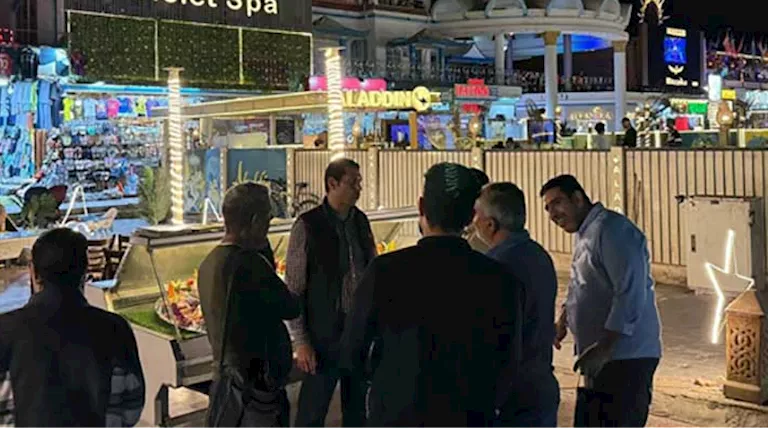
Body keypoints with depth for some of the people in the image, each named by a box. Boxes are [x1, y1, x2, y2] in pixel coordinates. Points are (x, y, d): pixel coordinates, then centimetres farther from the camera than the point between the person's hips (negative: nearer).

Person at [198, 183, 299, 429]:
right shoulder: (248, 263, -22)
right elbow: (291, 309, -13)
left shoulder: (209, 263, 6)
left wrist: (263, 250, 2)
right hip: (258, 382, -9)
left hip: (224, 379, 9)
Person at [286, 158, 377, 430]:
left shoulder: (361, 221, 3)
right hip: (325, 332, -5)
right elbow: (293, 290, -10)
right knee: (313, 410, 5)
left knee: (357, 403, 18)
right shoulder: (307, 226, -13)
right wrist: (300, 342, -12)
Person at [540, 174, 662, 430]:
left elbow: (631, 293, -24)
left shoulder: (613, 230, -16)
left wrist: (603, 349, -25)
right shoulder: (583, 235, 16)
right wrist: (563, 321, 14)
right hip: (601, 359, 10)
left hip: (626, 358, -10)